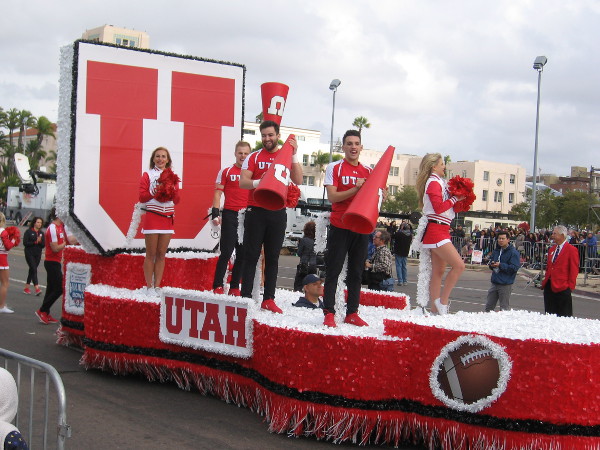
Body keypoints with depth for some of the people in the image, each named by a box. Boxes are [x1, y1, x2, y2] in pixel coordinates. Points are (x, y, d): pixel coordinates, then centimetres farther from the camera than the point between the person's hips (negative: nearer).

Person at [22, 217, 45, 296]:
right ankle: (37, 288, -20)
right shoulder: (28, 232, -5)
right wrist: (35, 242, -14)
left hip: (38, 254, 5)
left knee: (32, 270, 10)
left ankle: (26, 287, 20)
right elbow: (25, 243, -12)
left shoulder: (41, 233, 9)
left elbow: (43, 245, 6)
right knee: (34, 269, -13)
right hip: (29, 254, -5)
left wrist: (40, 241, -14)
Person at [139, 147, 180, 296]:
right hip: (152, 216, -3)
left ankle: (157, 286, 9)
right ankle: (149, 287, 2)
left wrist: (172, 190, -10)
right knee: (151, 254, -2)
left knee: (161, 254, 4)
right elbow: (142, 197, -3)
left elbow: (176, 200, 8)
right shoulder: (147, 175, 5)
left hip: (167, 217, 4)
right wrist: (156, 192, -16)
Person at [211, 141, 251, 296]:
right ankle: (218, 286, -3)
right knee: (226, 252, -7)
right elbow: (218, 193, 2)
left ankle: (234, 287, 13)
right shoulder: (226, 171, 6)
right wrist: (215, 213, -11)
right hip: (230, 215, -3)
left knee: (243, 254, 5)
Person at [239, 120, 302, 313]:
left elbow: (298, 181, -6)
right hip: (256, 211, -1)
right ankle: (245, 296, 3)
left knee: (273, 257, 5)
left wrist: (294, 155, -13)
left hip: (277, 213, 2)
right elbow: (242, 182, -6)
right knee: (251, 255, 0)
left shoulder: (286, 157, 8)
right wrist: (259, 183, -27)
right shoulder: (254, 157, 4)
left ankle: (268, 299, 10)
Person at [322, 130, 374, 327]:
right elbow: (332, 196, -10)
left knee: (356, 273, 7)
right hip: (339, 227, -4)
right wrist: (355, 189, -20)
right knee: (333, 271, -2)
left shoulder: (368, 171, 12)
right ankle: (329, 313, 0)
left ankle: (352, 313, 13)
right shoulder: (334, 168, 0)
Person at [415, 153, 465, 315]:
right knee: (459, 265, -15)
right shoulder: (434, 183, -9)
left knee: (439, 271, 8)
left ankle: (436, 309, 9)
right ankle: (442, 301, -10)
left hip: (440, 230, 10)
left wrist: (457, 199, 8)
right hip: (436, 230, -10)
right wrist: (455, 198, -10)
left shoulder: (438, 182, 20)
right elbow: (438, 207, -19)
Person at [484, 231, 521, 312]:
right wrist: (491, 264, -4)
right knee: (488, 306, 12)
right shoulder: (496, 251, 11)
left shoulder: (514, 252, -11)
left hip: (506, 284, -7)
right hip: (495, 282, 7)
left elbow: (514, 268, -19)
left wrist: (500, 265, -23)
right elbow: (491, 263, 20)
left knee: (504, 308, 2)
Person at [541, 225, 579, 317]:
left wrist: (570, 286, -11)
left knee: (563, 315, -1)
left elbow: (574, 270, -7)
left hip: (562, 287, -7)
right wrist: (545, 280, 11)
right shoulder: (551, 249, 15)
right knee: (549, 314, 8)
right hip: (549, 286, 7)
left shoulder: (571, 250, -6)